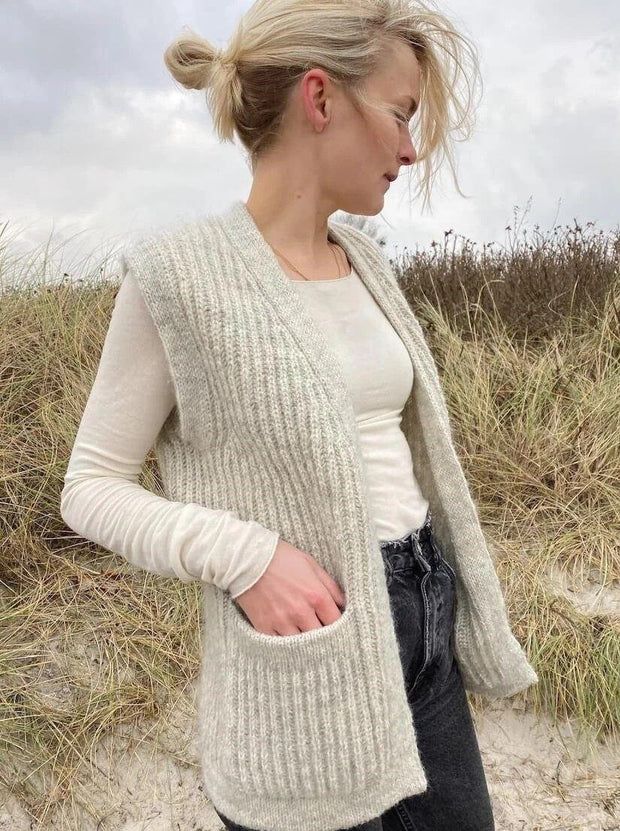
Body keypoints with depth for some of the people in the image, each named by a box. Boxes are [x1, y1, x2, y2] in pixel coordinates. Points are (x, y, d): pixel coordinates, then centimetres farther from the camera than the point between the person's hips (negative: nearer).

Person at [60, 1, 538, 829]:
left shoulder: (364, 262, 5)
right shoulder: (179, 272, -15)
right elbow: (91, 488, -9)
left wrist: (460, 596, 16)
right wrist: (245, 556, -24)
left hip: (423, 606, 7)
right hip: (308, 636, -6)